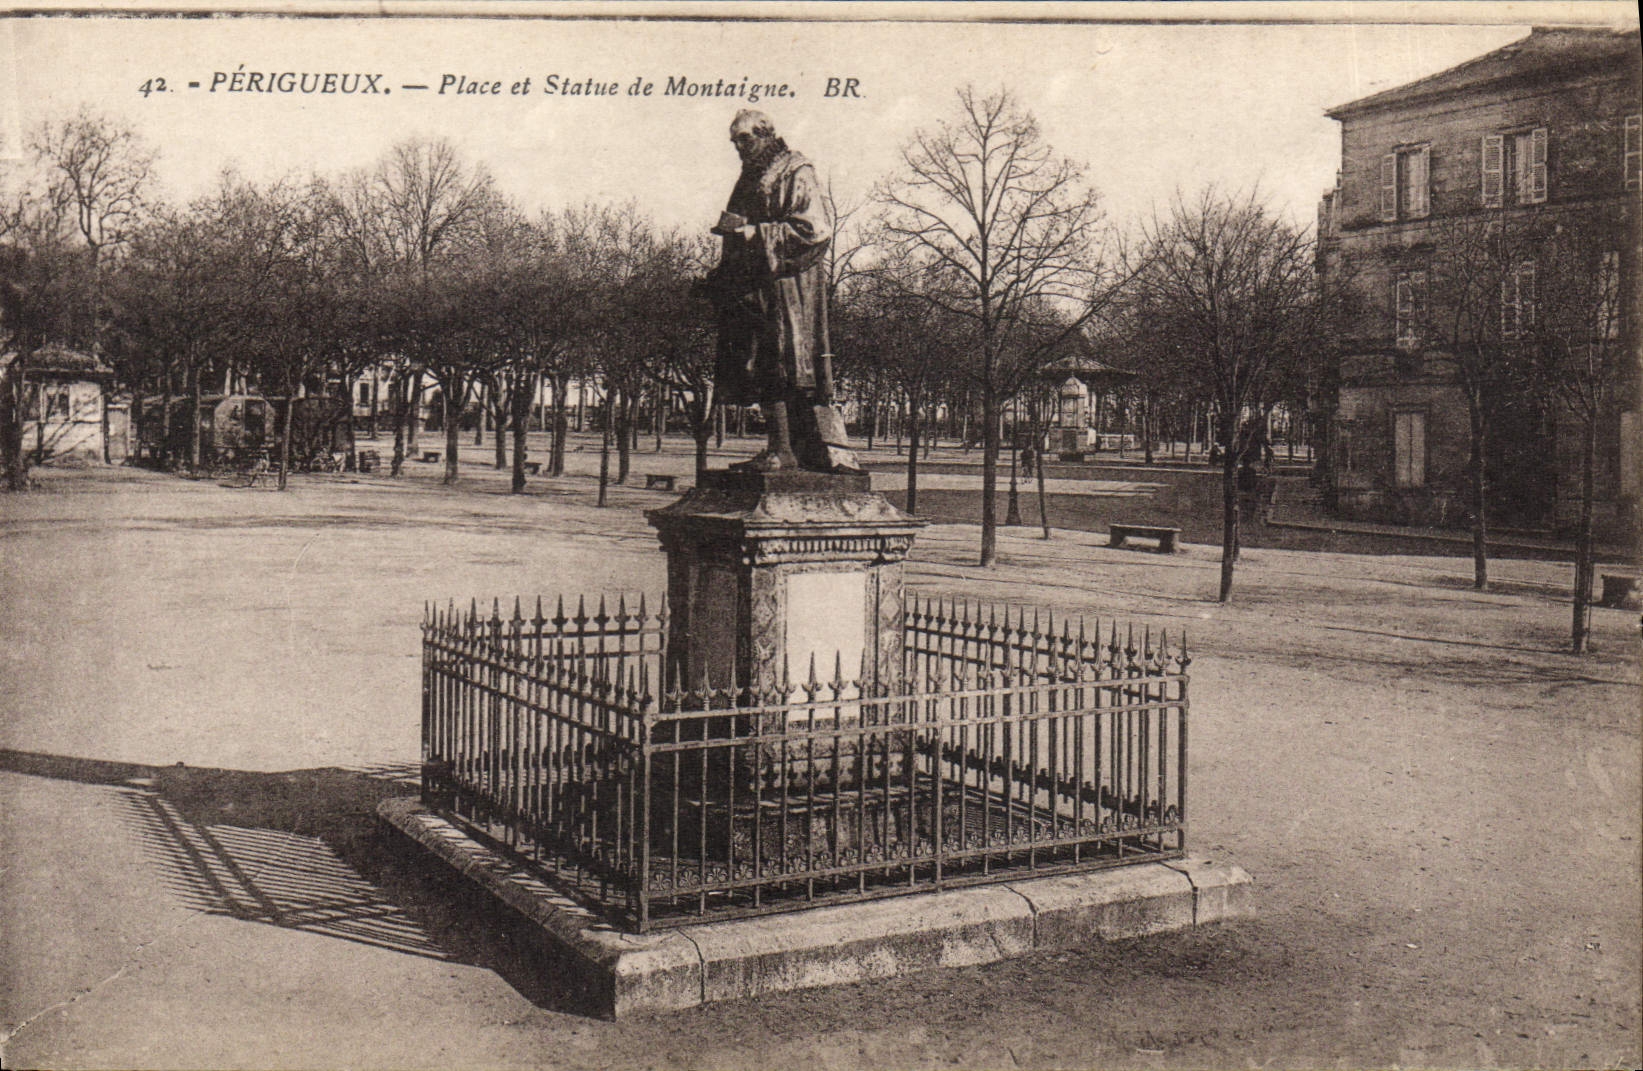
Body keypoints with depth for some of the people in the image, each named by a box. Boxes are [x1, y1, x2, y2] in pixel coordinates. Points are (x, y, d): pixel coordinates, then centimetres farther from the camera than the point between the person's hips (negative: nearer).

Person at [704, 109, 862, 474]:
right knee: (765, 373, 4)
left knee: (796, 366, -13)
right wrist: (722, 275, 14)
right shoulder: (750, 179, 23)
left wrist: (753, 232, -16)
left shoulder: (796, 174, -3)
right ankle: (781, 450, 6)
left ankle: (829, 448, -12)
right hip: (753, 290, 8)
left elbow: (815, 229, -15)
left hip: (789, 284, -8)